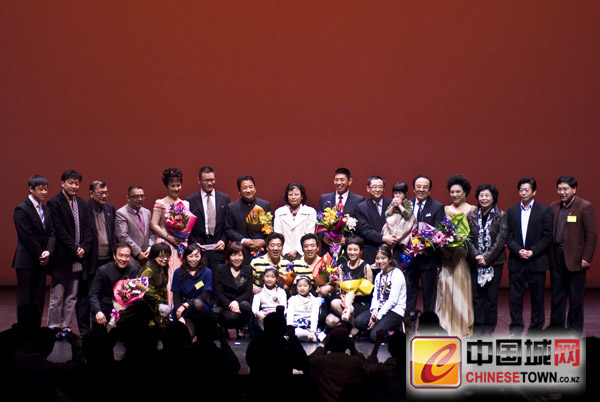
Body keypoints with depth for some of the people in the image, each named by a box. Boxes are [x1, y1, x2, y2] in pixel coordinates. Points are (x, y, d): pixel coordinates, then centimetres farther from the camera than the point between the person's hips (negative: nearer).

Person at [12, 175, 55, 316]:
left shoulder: (46, 209, 13)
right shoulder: (21, 209, -9)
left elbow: (51, 233, 8)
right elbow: (27, 237, -13)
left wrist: (48, 251, -9)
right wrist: (40, 255, -10)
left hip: (41, 262, 7)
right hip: (26, 262, -6)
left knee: (39, 300, 5)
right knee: (24, 300, -2)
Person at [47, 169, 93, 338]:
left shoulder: (83, 204, 12)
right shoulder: (54, 203, -6)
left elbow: (88, 228, 10)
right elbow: (59, 230, -11)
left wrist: (83, 248, -5)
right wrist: (74, 250, -13)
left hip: (79, 257, 6)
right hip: (62, 257, -6)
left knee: (72, 296, 9)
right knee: (57, 296, -1)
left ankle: (66, 327, 15)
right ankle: (54, 328, 7)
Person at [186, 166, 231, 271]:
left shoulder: (224, 198, 9)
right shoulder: (191, 201, 4)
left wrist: (224, 240, -3)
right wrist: (194, 243, -7)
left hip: (218, 249, 1)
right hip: (198, 250, -1)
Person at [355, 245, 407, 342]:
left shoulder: (397, 274, -9)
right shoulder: (379, 276, 16)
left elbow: (393, 300, -14)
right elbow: (375, 296, 9)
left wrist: (378, 316, -16)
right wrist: (374, 310, -14)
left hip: (395, 311, -7)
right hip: (380, 309, 8)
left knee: (375, 335, -25)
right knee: (358, 322, -17)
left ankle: (395, 329, 2)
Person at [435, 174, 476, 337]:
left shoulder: (472, 210, 1)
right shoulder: (445, 210, 12)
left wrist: (460, 241, -19)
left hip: (464, 255, -3)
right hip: (447, 255, 3)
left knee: (462, 288, -1)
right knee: (446, 289, 2)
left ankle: (464, 326, 7)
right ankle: (446, 326, 8)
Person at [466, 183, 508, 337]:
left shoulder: (501, 216, -1)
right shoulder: (471, 216, 7)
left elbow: (501, 239, -7)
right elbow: (468, 238, 3)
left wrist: (487, 258, -13)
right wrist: (476, 256, -11)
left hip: (494, 262, -2)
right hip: (476, 262, 2)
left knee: (491, 296, 0)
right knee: (477, 296, 3)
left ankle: (489, 329, 7)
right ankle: (478, 328, 10)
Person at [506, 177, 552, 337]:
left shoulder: (544, 211, 1)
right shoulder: (511, 211, 9)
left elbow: (547, 237, -3)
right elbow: (508, 236, 4)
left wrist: (532, 252, -13)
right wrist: (518, 250, -12)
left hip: (536, 262, -2)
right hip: (516, 262, 2)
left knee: (537, 298, 5)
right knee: (515, 297, 1)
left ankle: (536, 329, 15)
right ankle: (516, 330, 8)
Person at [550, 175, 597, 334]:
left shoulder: (585, 207, -6)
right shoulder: (553, 207, 10)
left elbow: (592, 235, -9)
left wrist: (586, 258, -14)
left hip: (575, 260, -5)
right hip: (557, 258, 5)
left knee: (576, 298, 3)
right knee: (557, 296, 11)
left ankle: (575, 332, 12)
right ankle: (556, 327, 20)